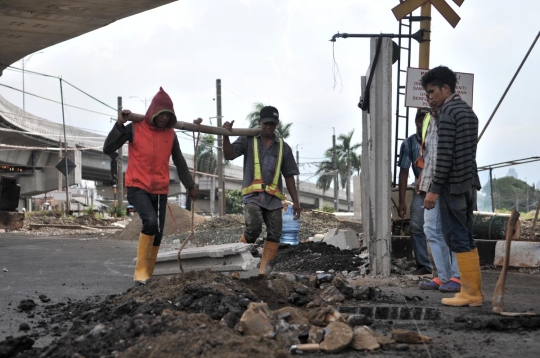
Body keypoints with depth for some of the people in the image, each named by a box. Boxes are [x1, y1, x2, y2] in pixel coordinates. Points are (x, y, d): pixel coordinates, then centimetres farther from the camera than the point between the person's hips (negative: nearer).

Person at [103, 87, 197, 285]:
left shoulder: (170, 134, 4)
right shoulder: (134, 128, -7)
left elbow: (179, 162, 17)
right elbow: (108, 149, -10)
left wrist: (190, 185, 22)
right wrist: (120, 124, -20)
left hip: (160, 190, 5)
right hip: (137, 187, -5)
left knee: (157, 233, 4)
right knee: (150, 221, -27)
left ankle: (147, 275, 19)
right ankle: (141, 270, -16)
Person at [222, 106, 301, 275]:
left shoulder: (283, 147, 15)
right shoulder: (248, 140, 8)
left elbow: (289, 176, 15)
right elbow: (229, 155, -3)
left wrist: (295, 201, 9)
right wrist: (226, 136, -20)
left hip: (274, 198, 4)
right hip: (252, 195, -4)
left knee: (274, 235, -5)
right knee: (254, 226, -24)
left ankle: (264, 270, 0)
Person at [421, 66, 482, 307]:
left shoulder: (448, 113, -13)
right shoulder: (467, 111, 16)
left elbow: (445, 156, -19)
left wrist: (434, 189, -17)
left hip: (453, 185, -9)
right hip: (468, 184, 9)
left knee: (457, 238, -5)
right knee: (466, 239, 11)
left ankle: (470, 293, -3)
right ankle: (475, 291, 13)